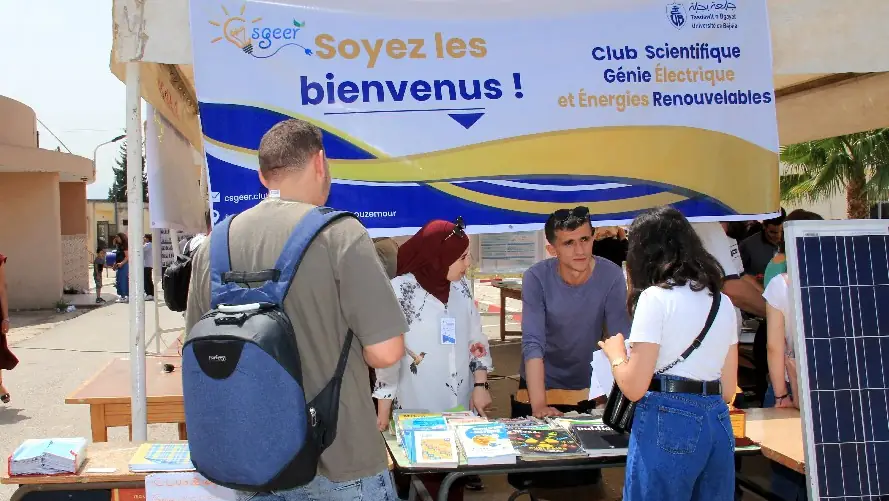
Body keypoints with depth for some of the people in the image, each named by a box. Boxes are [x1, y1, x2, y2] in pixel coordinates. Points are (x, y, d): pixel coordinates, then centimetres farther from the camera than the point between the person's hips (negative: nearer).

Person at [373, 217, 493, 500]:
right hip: (418, 410, -5)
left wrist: (480, 385, 4)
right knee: (431, 478, 1)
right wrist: (383, 409, -7)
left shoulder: (460, 286, 3)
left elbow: (476, 340, 12)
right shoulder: (400, 290, -13)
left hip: (462, 405, 5)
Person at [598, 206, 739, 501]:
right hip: (718, 424, 7)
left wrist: (615, 354, 7)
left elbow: (634, 387, -12)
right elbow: (728, 389, 14)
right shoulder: (723, 302, 12)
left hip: (668, 423, -7)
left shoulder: (656, 297, -8)